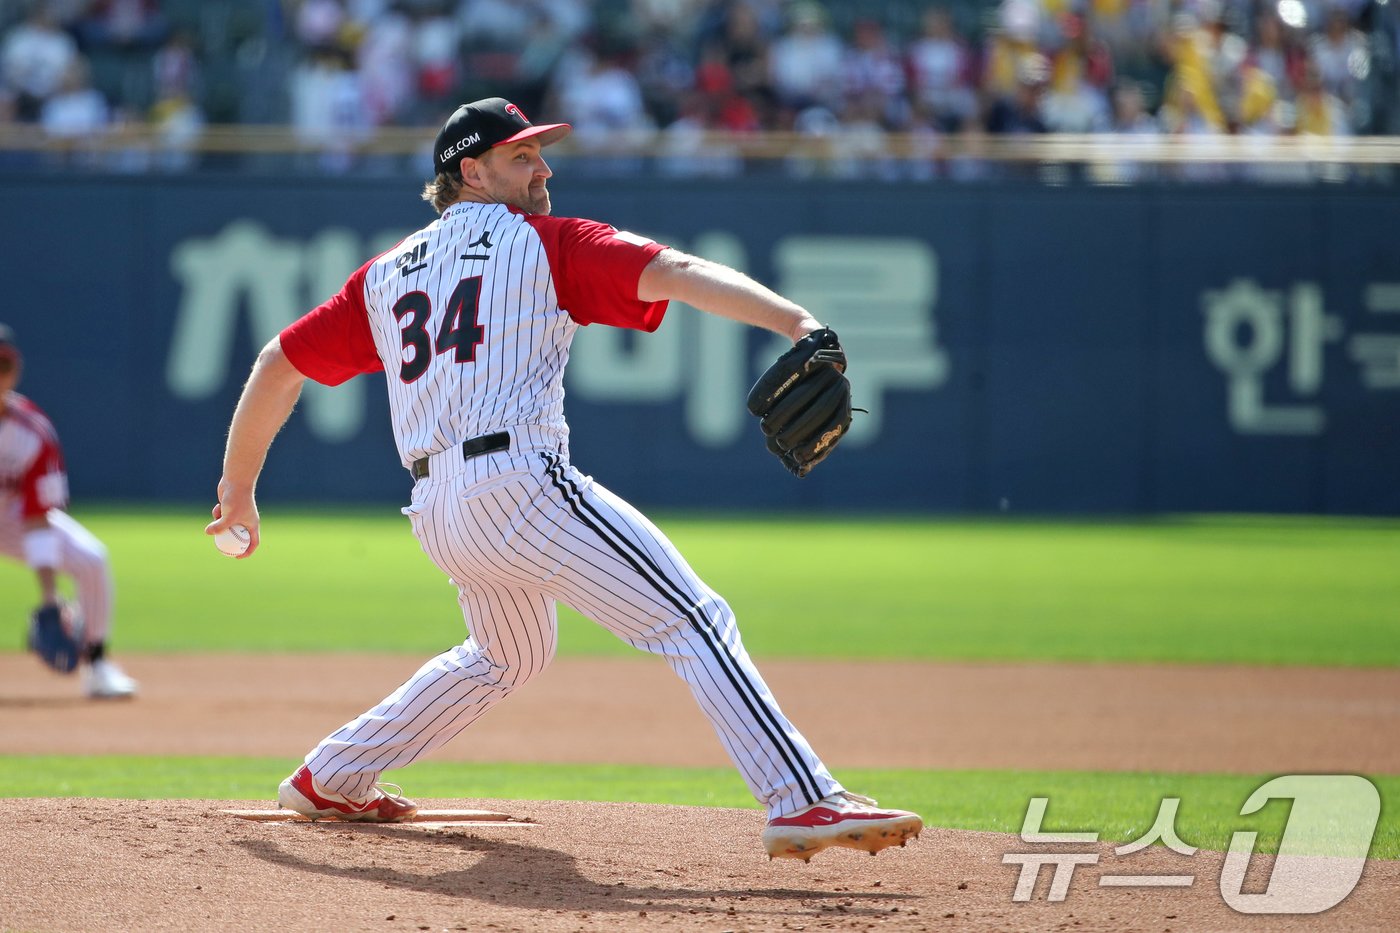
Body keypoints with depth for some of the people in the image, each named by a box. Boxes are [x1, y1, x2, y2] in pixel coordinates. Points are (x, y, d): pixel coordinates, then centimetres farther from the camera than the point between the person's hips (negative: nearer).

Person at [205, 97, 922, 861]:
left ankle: (330, 780, 39)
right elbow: (675, 273, -10)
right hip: (519, 482, -8)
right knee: (694, 622, -12)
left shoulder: (388, 274, 22)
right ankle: (805, 803, -28)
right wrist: (796, 323, -22)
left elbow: (278, 363, 23)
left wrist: (239, 490, 33)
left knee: (508, 654, 33)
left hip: (434, 512, 8)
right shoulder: (540, 243, 5)